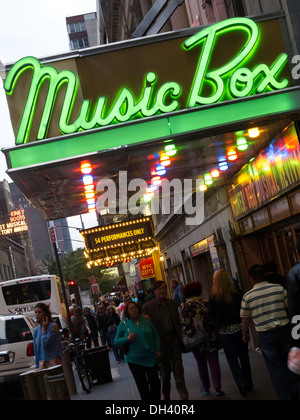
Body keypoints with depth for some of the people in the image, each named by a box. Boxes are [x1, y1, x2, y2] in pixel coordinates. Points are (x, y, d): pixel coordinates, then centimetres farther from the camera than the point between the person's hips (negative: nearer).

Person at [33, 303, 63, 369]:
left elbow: (46, 344, -16)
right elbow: (36, 349, 17)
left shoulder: (53, 326, -7)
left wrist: (44, 329, -8)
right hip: (42, 363, 5)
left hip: (54, 361, -5)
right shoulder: (36, 330, 12)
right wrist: (37, 365, 13)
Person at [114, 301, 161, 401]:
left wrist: (158, 350, 4)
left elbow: (155, 336, 13)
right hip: (135, 360, -1)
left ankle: (156, 399, 22)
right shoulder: (123, 324, -1)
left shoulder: (146, 321, 4)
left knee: (155, 383, 3)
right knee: (142, 386, 6)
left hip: (151, 358, 2)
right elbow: (116, 342, 0)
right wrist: (127, 339, -18)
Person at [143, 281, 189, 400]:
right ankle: (166, 396, 29)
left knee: (178, 370, 0)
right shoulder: (147, 307, -8)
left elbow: (177, 322, 10)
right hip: (161, 342, -2)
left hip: (174, 340, 2)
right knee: (164, 373, 12)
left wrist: (181, 338, 6)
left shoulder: (172, 303, 5)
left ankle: (184, 396, 10)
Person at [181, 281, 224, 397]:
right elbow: (214, 318, -1)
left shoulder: (185, 307, -8)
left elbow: (184, 323, -12)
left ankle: (206, 388, 24)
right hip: (211, 337, 0)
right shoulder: (206, 303, -4)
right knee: (213, 362, 7)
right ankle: (217, 388, 2)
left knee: (201, 364, 15)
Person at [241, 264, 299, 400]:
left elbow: (245, 319, 1)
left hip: (266, 336, -2)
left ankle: (285, 396, 17)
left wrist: (245, 334, 18)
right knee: (288, 363, 19)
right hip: (284, 330, 2)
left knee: (275, 367, 9)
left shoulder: (247, 296, -7)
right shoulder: (279, 288, -4)